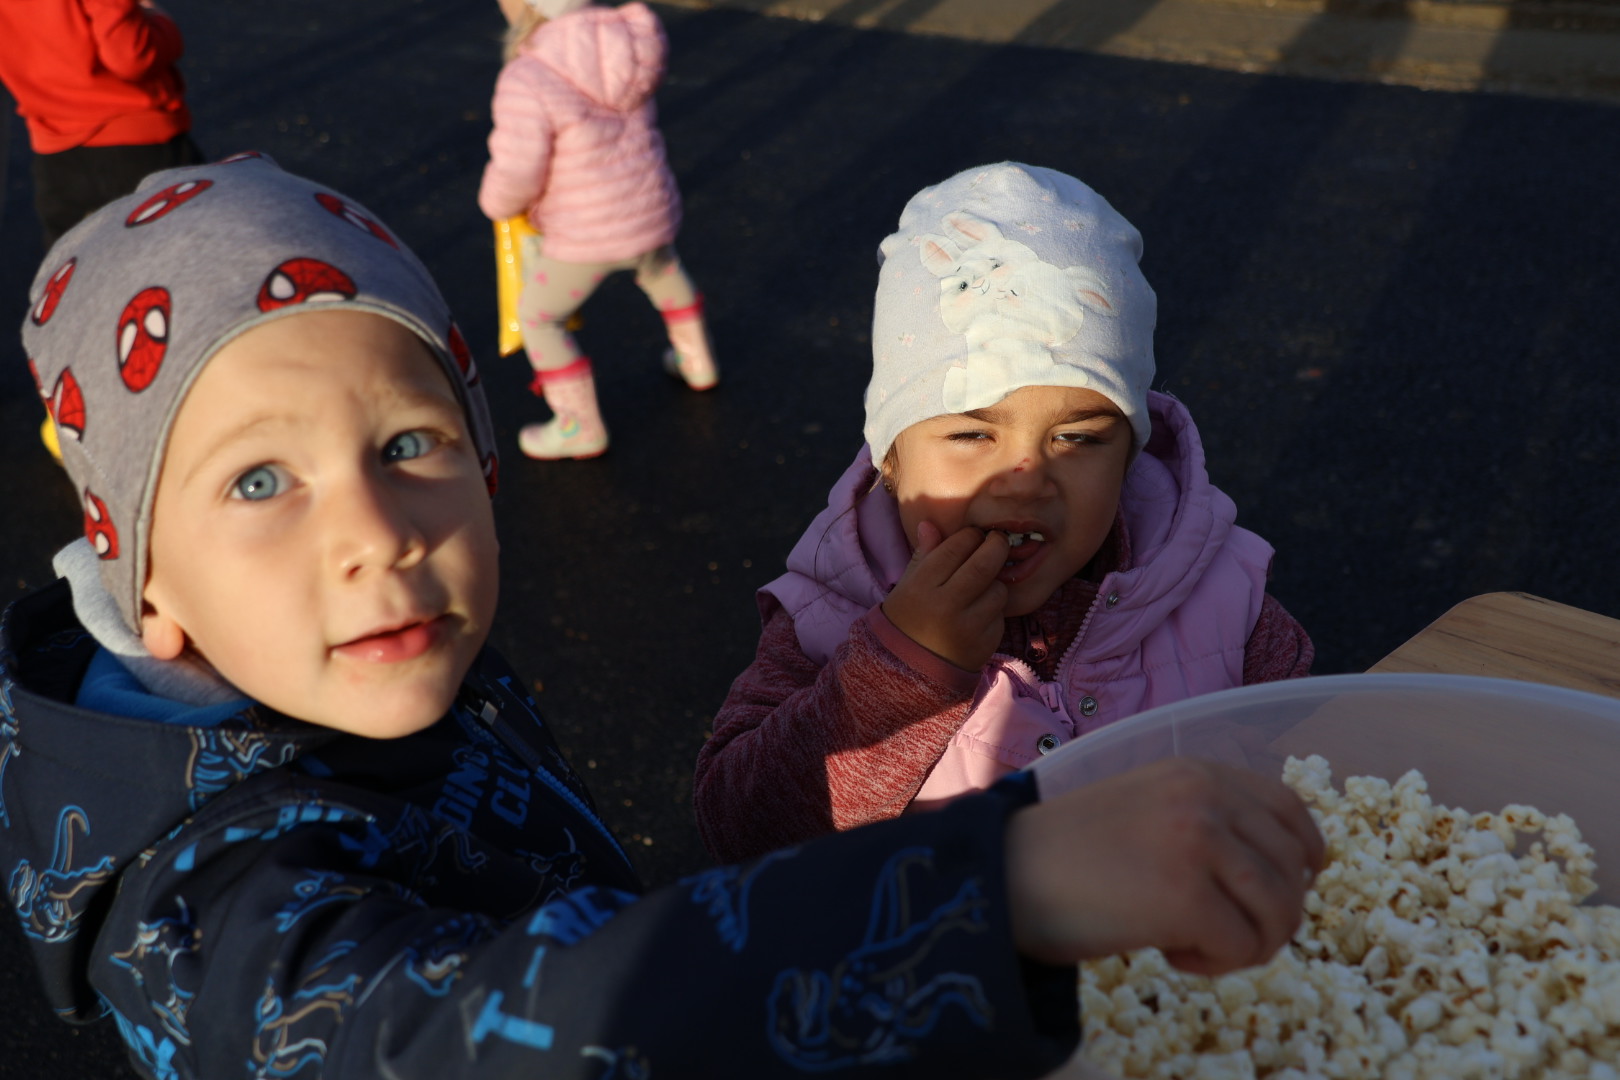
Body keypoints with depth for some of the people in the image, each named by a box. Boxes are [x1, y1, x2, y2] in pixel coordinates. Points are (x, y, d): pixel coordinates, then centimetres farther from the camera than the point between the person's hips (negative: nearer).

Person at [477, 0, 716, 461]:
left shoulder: (528, 82, -26)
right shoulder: (623, 37, -5)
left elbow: (516, 177, -23)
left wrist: (497, 202, -2)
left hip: (586, 235, -6)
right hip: (651, 215, 6)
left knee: (539, 317, 17)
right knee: (662, 267, 36)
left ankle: (582, 427, 26)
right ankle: (697, 362, 53)